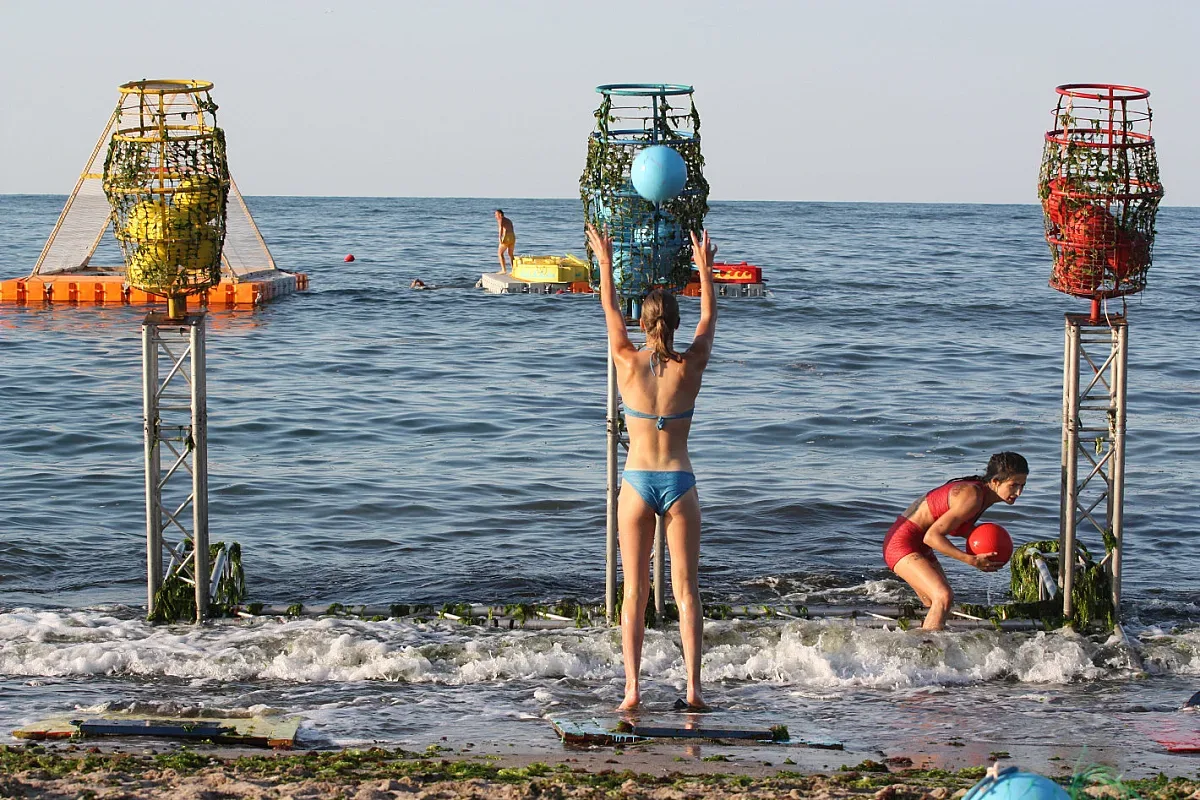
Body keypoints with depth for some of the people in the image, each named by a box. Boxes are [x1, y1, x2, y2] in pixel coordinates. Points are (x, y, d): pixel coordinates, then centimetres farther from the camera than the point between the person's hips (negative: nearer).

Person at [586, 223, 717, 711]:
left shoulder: (628, 363, -4)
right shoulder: (691, 367, -4)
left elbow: (610, 310, 11)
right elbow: (709, 316, 14)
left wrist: (605, 260, 24)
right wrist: (704, 267, 26)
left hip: (637, 483, 0)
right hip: (679, 483, 0)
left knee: (634, 591, 4)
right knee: (686, 590, 3)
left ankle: (632, 689, -2)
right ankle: (693, 688, -3)